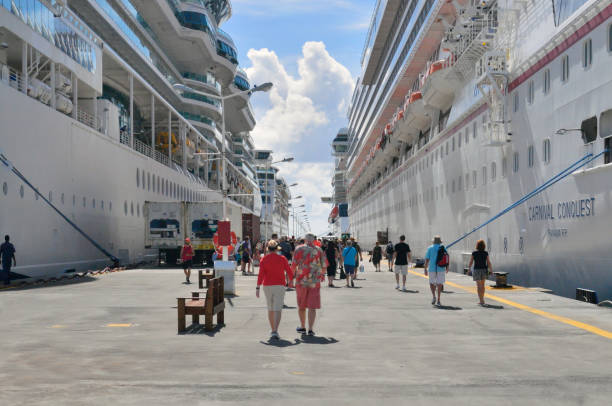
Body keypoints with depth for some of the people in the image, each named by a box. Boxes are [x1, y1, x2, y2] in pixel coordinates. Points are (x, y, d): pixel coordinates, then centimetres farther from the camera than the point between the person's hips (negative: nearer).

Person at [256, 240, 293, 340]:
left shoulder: (264, 259, 0)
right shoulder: (282, 258, -1)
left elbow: (261, 275, -9)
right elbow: (289, 272, 1)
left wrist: (257, 288, -7)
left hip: (267, 286, 2)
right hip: (279, 286, -2)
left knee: (270, 309, 17)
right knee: (277, 310, -6)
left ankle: (273, 330, 26)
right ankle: (275, 331, -21)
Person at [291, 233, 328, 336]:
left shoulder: (299, 249, -3)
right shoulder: (319, 250, 2)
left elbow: (294, 264, -7)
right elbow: (324, 264, 5)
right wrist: (322, 274, 24)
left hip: (301, 281, 0)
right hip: (315, 281, 0)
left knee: (301, 305, 16)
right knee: (312, 307, 2)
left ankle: (303, 327, 27)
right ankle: (310, 329, -6)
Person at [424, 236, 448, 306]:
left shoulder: (430, 248, 0)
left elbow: (427, 259, -4)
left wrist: (425, 269, 1)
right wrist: (447, 267, 13)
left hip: (432, 269, 0)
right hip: (441, 268, 0)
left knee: (432, 283, 15)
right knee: (439, 284, 5)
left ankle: (434, 296, -6)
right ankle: (438, 300, -3)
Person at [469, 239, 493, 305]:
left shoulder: (474, 253, -8)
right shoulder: (486, 253, -5)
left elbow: (471, 262, -2)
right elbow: (488, 263, -6)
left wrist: (469, 268, 16)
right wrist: (491, 270, 5)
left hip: (477, 270, -2)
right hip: (484, 270, 2)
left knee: (479, 286, 1)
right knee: (482, 285, 19)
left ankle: (481, 301, -6)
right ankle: (482, 299, 25)